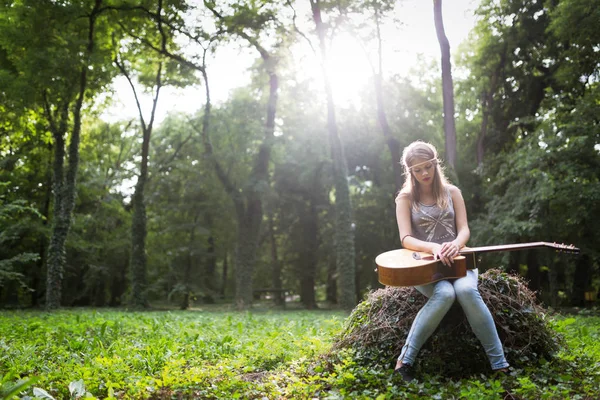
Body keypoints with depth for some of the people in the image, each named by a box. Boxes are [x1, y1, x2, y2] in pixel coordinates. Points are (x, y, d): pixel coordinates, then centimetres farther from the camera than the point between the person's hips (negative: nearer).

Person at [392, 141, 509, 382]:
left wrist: (455, 245, -23)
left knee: (466, 290, -33)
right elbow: (406, 239, -8)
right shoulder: (405, 198, 3)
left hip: (454, 260, 2)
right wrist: (433, 248, -28)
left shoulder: (451, 192, 9)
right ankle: (405, 359, -27)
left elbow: (464, 229, 1)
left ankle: (499, 364, -25)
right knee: (445, 294, -35)